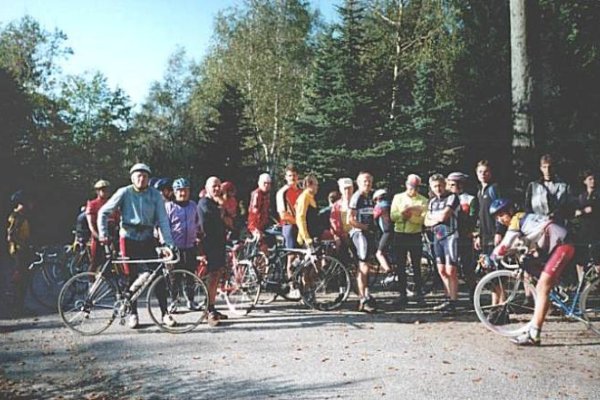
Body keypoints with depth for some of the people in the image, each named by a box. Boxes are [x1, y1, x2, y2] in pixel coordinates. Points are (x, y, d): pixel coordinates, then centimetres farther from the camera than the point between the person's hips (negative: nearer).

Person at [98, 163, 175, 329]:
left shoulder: (155, 195, -2)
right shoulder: (124, 192, -5)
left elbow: (163, 220, -4)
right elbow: (103, 212, -1)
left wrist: (169, 244, -12)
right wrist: (103, 234, -10)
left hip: (147, 239, 1)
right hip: (128, 239, -1)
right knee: (131, 277, 3)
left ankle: (165, 313, 6)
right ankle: (133, 314, 17)